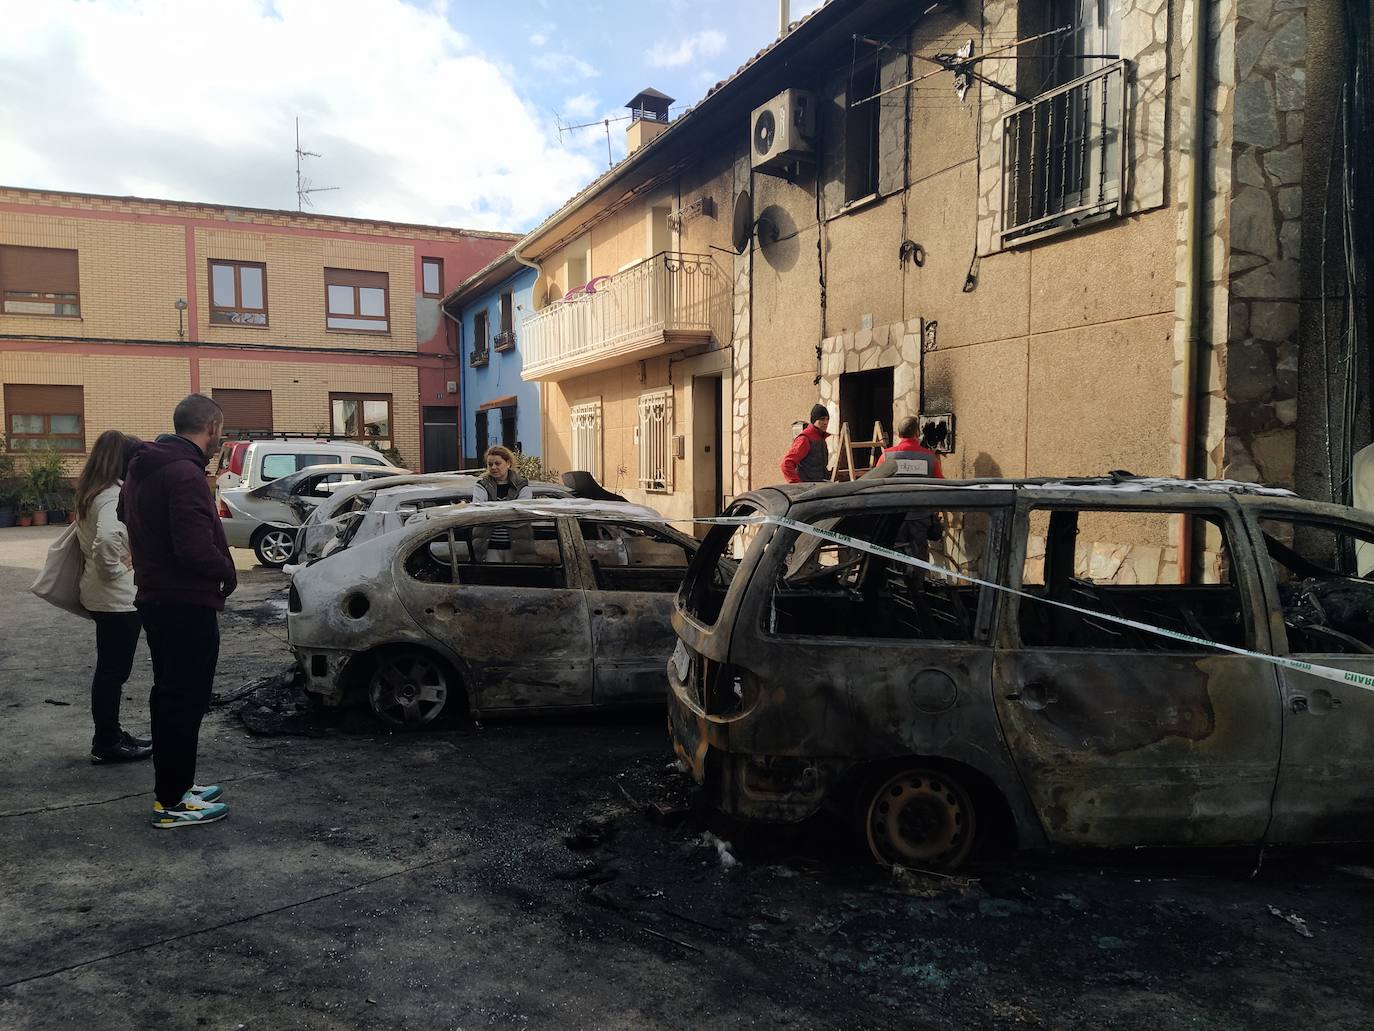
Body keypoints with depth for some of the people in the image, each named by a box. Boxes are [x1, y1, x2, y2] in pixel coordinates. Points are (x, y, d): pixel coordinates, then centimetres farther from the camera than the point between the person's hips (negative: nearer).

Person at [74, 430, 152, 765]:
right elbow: (108, 537, -37)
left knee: (110, 670, 18)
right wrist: (115, 567, -21)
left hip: (101, 596, 10)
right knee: (114, 671, 1)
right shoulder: (116, 494, -20)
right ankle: (107, 745, 11)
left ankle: (109, 736, 29)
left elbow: (87, 535, 22)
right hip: (119, 598, -10)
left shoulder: (90, 493, 11)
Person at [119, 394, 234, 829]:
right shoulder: (184, 472, -21)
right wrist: (227, 573, -11)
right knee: (186, 700, -2)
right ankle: (171, 802, 6)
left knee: (170, 695, 18)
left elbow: (127, 516, 27)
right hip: (186, 604, -10)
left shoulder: (143, 468, 11)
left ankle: (173, 785, 29)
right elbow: (196, 547, -27)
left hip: (155, 597, 10)